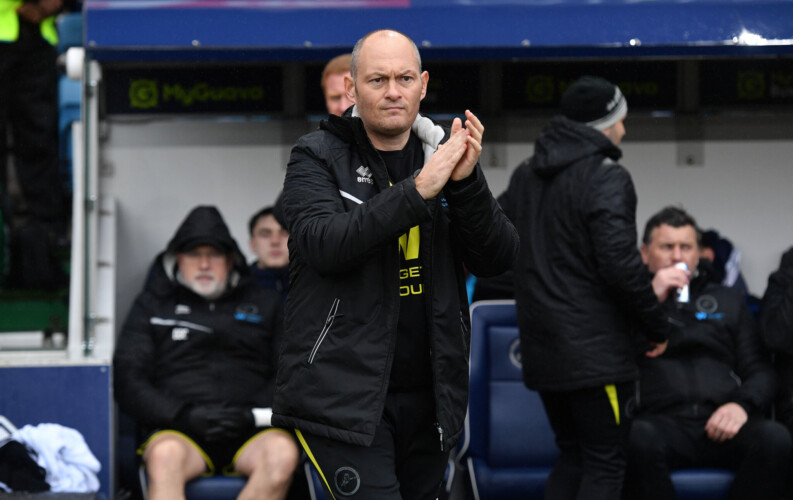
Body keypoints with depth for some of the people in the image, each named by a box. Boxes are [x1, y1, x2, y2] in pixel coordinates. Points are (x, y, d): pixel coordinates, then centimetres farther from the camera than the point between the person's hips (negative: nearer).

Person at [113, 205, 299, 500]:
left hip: (250, 432, 1)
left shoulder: (264, 304, 24)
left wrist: (251, 414, -7)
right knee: (165, 455, -38)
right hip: (178, 430, -1)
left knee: (282, 453, -36)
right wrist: (184, 415, -7)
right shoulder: (152, 305, 22)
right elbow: (128, 380, 11)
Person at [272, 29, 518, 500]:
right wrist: (418, 190, -26)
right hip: (342, 393, -5)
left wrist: (467, 182, -16)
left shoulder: (447, 154, 8)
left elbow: (498, 259, 1)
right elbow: (321, 244, -20)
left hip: (429, 395, 5)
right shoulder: (318, 157, -2)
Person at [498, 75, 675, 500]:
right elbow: (621, 265, -20)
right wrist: (657, 326, -8)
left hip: (541, 349, 8)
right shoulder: (607, 178, -13)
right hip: (596, 353, -8)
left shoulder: (525, 176, 13)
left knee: (572, 456, 17)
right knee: (605, 464, -2)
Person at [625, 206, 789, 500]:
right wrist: (651, 299, -1)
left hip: (722, 425, 3)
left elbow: (759, 371, 20)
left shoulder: (728, 301, 27)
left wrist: (742, 404, -3)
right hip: (662, 421, -3)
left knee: (775, 440, -32)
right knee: (639, 441, -40)